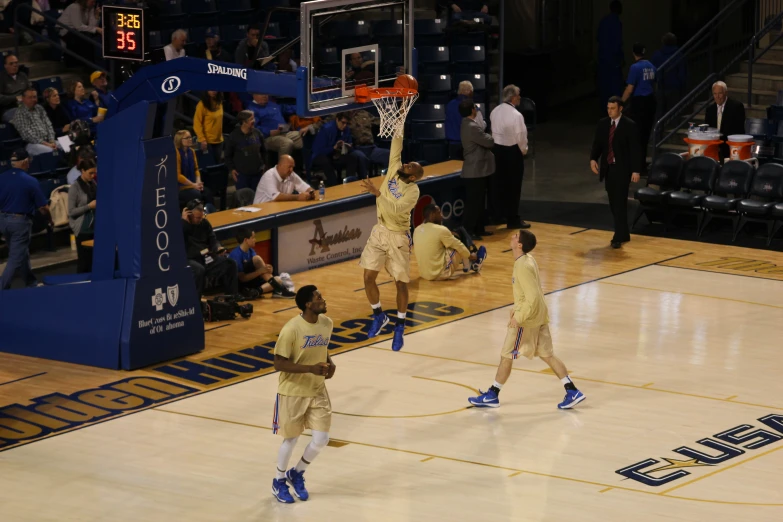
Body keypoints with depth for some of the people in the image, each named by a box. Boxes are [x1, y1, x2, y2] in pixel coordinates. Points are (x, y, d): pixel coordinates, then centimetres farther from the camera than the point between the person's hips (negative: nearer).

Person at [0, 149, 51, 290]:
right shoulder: (30, 181, -15)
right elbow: (43, 208, -9)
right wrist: (50, 220, 11)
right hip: (20, 221, -6)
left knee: (22, 253, 22)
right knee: (16, 258, 0)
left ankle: (31, 283, 36)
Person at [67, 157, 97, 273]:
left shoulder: (93, 184, 9)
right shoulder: (75, 187, -9)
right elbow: (71, 211, -11)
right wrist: (89, 206, -17)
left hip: (94, 227, 6)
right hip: (83, 229, -6)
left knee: (94, 259, 4)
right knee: (84, 260, -3)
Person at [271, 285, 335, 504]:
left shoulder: (327, 323, -4)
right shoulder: (291, 329, -24)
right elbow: (279, 363, -20)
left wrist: (329, 363, -6)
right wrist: (310, 368, -29)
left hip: (318, 391, 5)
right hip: (292, 393, -5)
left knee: (321, 439, 1)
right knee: (291, 439, 9)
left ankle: (296, 474, 29)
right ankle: (279, 482, 33)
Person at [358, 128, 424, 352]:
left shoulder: (413, 190, -19)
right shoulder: (394, 169, -2)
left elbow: (395, 210, -31)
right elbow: (396, 147, -2)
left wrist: (377, 192, -34)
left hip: (398, 237, -6)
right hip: (379, 231, 6)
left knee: (401, 282, 1)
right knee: (368, 277, 3)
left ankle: (400, 327, 14)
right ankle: (379, 316, 24)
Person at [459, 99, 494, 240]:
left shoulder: (468, 125, 12)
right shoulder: (472, 127, -22)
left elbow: (482, 142, 18)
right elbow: (489, 142, -18)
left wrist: (489, 138, 1)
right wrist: (493, 138, 2)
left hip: (477, 170, 11)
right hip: (475, 171, -11)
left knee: (479, 201, 16)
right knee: (473, 202, -7)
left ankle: (478, 229, 23)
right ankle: (468, 232, -4)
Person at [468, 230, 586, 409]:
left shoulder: (523, 267, -25)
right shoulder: (528, 259, 5)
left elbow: (533, 298, -27)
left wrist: (519, 318, -20)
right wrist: (517, 308, 16)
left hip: (527, 319, -9)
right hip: (539, 315, 9)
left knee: (506, 356, 5)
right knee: (547, 355, 13)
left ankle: (492, 396, 16)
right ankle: (572, 392, 10)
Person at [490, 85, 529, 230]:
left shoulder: (495, 112, 1)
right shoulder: (516, 115, -20)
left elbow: (494, 130, 6)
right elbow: (520, 136, -16)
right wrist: (524, 150, 1)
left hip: (497, 149, 7)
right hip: (513, 151, -7)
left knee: (499, 183, 16)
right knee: (513, 186, 0)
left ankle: (498, 215, 26)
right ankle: (513, 219, 3)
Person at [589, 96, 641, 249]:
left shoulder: (629, 125, -8)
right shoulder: (603, 124, 7)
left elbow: (635, 149, -10)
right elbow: (597, 143, 9)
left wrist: (636, 170, -15)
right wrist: (593, 159, -10)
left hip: (622, 169, -6)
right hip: (608, 168, 6)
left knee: (620, 203, -9)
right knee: (613, 204, 10)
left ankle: (618, 237, -9)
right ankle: (623, 234, 22)